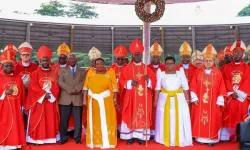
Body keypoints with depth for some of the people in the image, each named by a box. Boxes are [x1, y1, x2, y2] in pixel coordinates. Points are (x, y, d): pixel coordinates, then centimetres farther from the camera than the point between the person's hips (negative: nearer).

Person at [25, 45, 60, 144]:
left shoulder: (54, 74, 7)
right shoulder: (35, 74, 0)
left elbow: (56, 87, 0)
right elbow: (34, 87, -9)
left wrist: (50, 95, -15)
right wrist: (44, 94, -17)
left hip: (51, 100, 2)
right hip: (38, 101, -2)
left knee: (51, 120, 7)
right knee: (38, 121, 2)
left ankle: (51, 137, 16)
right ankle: (37, 139, 10)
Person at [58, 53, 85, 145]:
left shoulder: (82, 71, 15)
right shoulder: (63, 71, 13)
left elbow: (84, 82, 2)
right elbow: (60, 82, -1)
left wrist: (76, 89, -15)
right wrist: (70, 89, -14)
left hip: (78, 98, 0)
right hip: (65, 98, 0)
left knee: (78, 119, 3)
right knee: (64, 119, 2)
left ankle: (77, 137, 14)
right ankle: (64, 137, 13)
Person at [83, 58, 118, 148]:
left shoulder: (110, 72, -2)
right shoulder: (91, 72, 3)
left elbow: (114, 86, -2)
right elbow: (86, 86, 3)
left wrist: (115, 98, -6)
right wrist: (85, 98, 0)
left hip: (106, 100, -2)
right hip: (93, 100, 2)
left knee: (106, 120, 3)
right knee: (94, 120, 9)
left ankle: (107, 141, 15)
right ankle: (94, 141, 21)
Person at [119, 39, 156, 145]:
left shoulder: (147, 68, 6)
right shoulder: (127, 68, 2)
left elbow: (154, 81, 5)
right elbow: (121, 82, 1)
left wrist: (148, 80, -15)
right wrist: (130, 83, -15)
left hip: (144, 97, 1)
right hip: (131, 97, -1)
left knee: (143, 116, 2)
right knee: (130, 116, 2)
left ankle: (141, 136, 11)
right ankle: (130, 136, 11)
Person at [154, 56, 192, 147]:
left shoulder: (180, 73, 3)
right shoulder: (161, 74, 4)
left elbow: (185, 87, 3)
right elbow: (157, 88, 5)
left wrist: (187, 99, -2)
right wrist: (156, 100, 1)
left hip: (179, 99, 0)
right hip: (164, 99, 0)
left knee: (179, 119, 1)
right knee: (165, 119, 3)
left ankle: (179, 139, 13)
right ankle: (166, 139, 14)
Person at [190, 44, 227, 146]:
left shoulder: (218, 73, -2)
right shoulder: (198, 72, 1)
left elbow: (221, 88, 0)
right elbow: (193, 86, 1)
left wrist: (219, 101, -3)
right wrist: (194, 98, -5)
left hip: (213, 102, -1)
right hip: (200, 101, 1)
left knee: (212, 120, 4)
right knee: (200, 120, 6)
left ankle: (211, 139, 16)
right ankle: (201, 138, 18)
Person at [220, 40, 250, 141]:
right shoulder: (226, 67, 8)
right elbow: (226, 82, 0)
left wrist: (238, 93, -14)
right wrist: (231, 93, -12)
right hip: (229, 97, 0)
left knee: (241, 117, 2)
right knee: (229, 117, 1)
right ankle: (228, 136, 7)